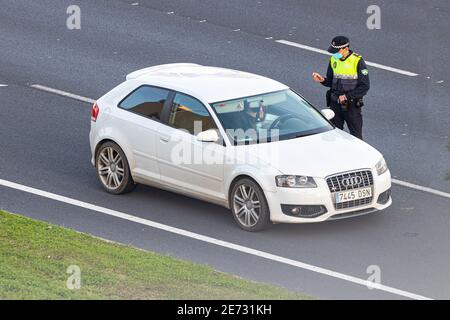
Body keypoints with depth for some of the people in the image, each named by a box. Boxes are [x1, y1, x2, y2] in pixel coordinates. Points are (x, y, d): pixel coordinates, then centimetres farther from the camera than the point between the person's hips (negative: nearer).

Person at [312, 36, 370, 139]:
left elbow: (365, 86, -14)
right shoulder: (333, 60, 3)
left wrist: (347, 96, -17)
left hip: (351, 105, -5)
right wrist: (322, 80, -10)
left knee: (355, 136, 5)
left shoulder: (357, 61, -14)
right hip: (335, 104, 5)